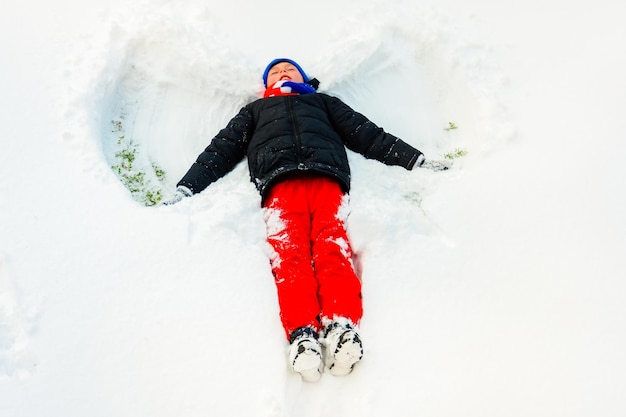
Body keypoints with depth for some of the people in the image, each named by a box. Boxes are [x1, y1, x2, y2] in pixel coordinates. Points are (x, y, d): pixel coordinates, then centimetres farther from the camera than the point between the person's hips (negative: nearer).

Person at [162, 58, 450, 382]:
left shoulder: (324, 102, 39)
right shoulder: (255, 111, 40)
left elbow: (369, 135, 29)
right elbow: (221, 149, 29)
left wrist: (417, 160, 17)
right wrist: (185, 189, 14)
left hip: (326, 178, 0)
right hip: (280, 182, 0)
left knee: (332, 242, -28)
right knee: (288, 249, -27)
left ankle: (341, 325, -46)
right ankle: (302, 333, -46)